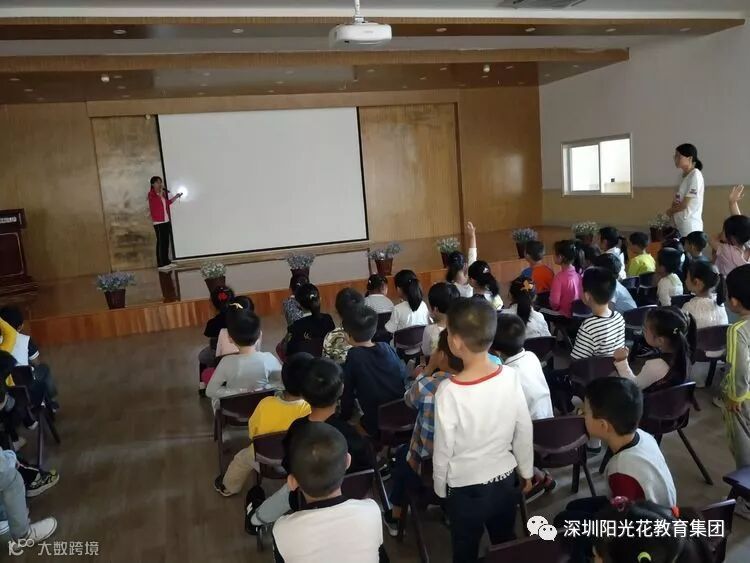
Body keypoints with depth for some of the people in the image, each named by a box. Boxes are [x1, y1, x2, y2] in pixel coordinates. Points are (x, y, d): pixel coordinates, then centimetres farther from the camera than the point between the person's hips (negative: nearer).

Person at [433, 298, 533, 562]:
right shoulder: (511, 376, -16)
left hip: (465, 488, -3)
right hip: (506, 480, 4)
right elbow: (524, 432, -4)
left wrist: (440, 489, 2)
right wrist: (527, 472, 13)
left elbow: (443, 449, -16)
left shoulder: (449, 391, -27)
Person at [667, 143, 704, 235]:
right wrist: (672, 210, -3)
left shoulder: (695, 175, -10)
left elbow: (685, 204, -13)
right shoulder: (684, 175, 14)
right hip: (680, 224, 8)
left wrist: (670, 211, 1)